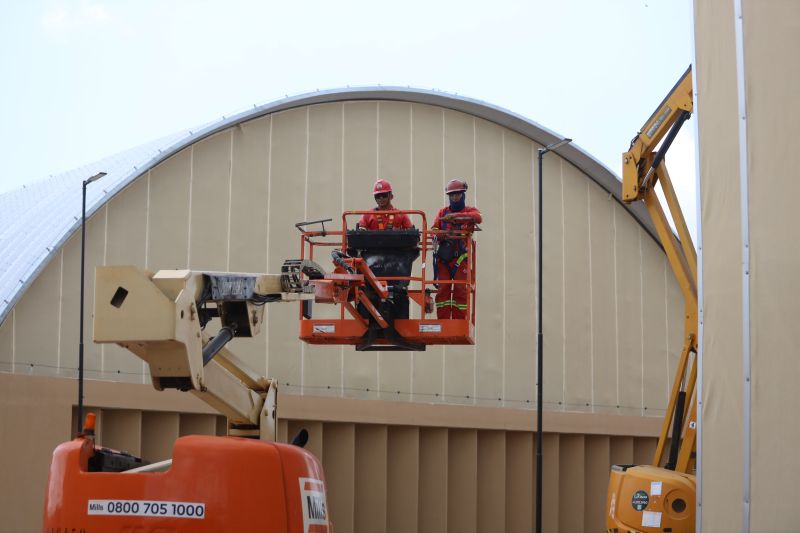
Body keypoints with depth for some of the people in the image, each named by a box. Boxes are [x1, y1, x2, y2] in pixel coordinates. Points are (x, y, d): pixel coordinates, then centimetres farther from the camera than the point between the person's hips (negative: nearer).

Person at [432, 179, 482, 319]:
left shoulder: (470, 211, 7)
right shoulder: (443, 212, 17)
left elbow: (478, 218, -17)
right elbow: (434, 229, 8)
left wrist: (455, 216, -28)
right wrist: (438, 236, -17)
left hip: (461, 257, -2)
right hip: (443, 257, 3)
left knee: (460, 290, -4)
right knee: (443, 289, -1)